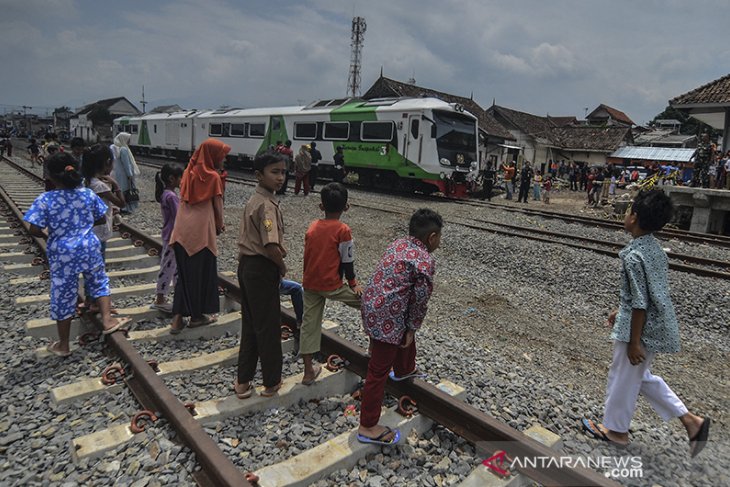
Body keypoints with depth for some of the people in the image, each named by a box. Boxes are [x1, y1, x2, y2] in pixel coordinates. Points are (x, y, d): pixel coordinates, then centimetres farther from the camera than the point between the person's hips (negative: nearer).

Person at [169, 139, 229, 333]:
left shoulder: (189, 172, 9)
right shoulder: (213, 176, -7)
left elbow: (183, 199, 12)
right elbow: (218, 206, -6)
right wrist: (220, 225, 12)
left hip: (182, 230, 6)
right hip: (201, 231, -5)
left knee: (184, 273, 14)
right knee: (202, 273, 10)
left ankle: (177, 318, 11)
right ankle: (196, 316, 21)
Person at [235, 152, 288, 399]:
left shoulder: (254, 200, 9)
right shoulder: (267, 205, -21)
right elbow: (271, 247, -30)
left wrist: (279, 247, 10)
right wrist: (282, 267, -12)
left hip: (247, 265, 9)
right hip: (262, 269, -9)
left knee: (250, 325, 18)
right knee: (269, 327, 6)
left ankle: (243, 380, 28)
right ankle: (271, 382, 23)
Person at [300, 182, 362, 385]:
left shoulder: (312, 226, 4)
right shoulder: (343, 230, -12)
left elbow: (307, 256, 11)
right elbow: (347, 260, -8)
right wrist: (353, 283, 5)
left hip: (309, 283, 6)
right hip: (331, 285, -5)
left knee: (309, 324, 11)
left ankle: (308, 371, 19)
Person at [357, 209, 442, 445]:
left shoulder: (397, 244, 8)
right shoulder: (425, 262, -15)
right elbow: (420, 301, -12)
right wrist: (412, 329, 3)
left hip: (372, 304, 9)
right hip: (386, 317, -9)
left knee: (406, 334, 34)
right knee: (379, 371, 3)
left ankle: (404, 370, 60)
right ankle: (368, 427, 16)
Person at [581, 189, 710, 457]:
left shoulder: (633, 256, -26)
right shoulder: (654, 247, 3)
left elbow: (640, 303, -24)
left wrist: (634, 342, -17)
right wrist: (621, 311, 23)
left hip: (642, 329, -9)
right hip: (657, 326, 9)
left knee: (622, 379, 11)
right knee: (641, 376, 25)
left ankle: (615, 429, 30)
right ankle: (690, 420, 27)